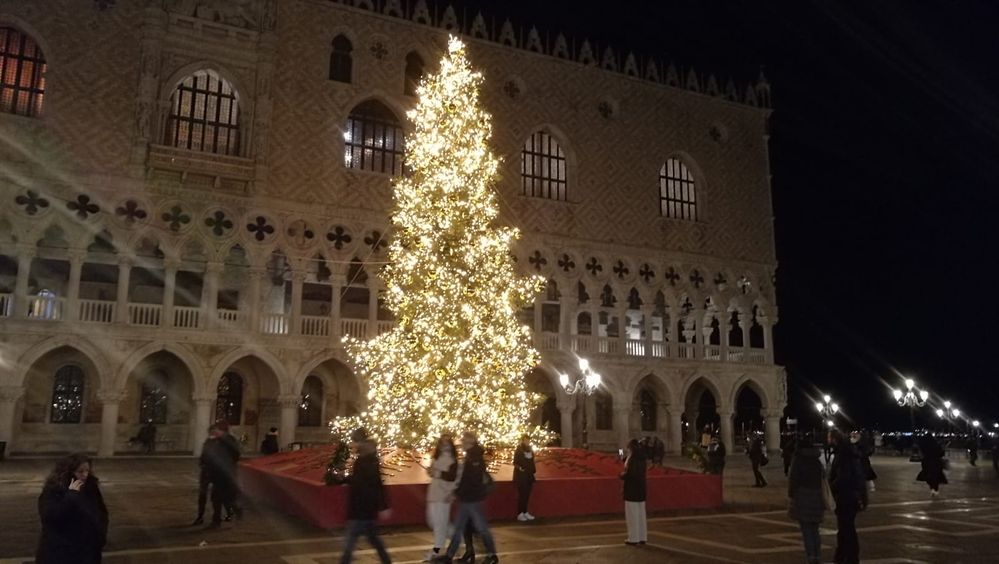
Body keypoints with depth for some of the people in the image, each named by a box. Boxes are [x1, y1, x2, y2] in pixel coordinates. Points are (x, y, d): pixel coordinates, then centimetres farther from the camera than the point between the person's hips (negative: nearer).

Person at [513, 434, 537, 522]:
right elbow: (515, 463, -9)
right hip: (521, 476, -6)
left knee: (527, 495, 7)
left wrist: (533, 471, 11)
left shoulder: (530, 450, 11)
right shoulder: (518, 450, -7)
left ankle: (525, 512, 15)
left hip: (529, 475, 6)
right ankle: (520, 514, -2)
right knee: (522, 495, -7)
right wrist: (519, 468, -25)